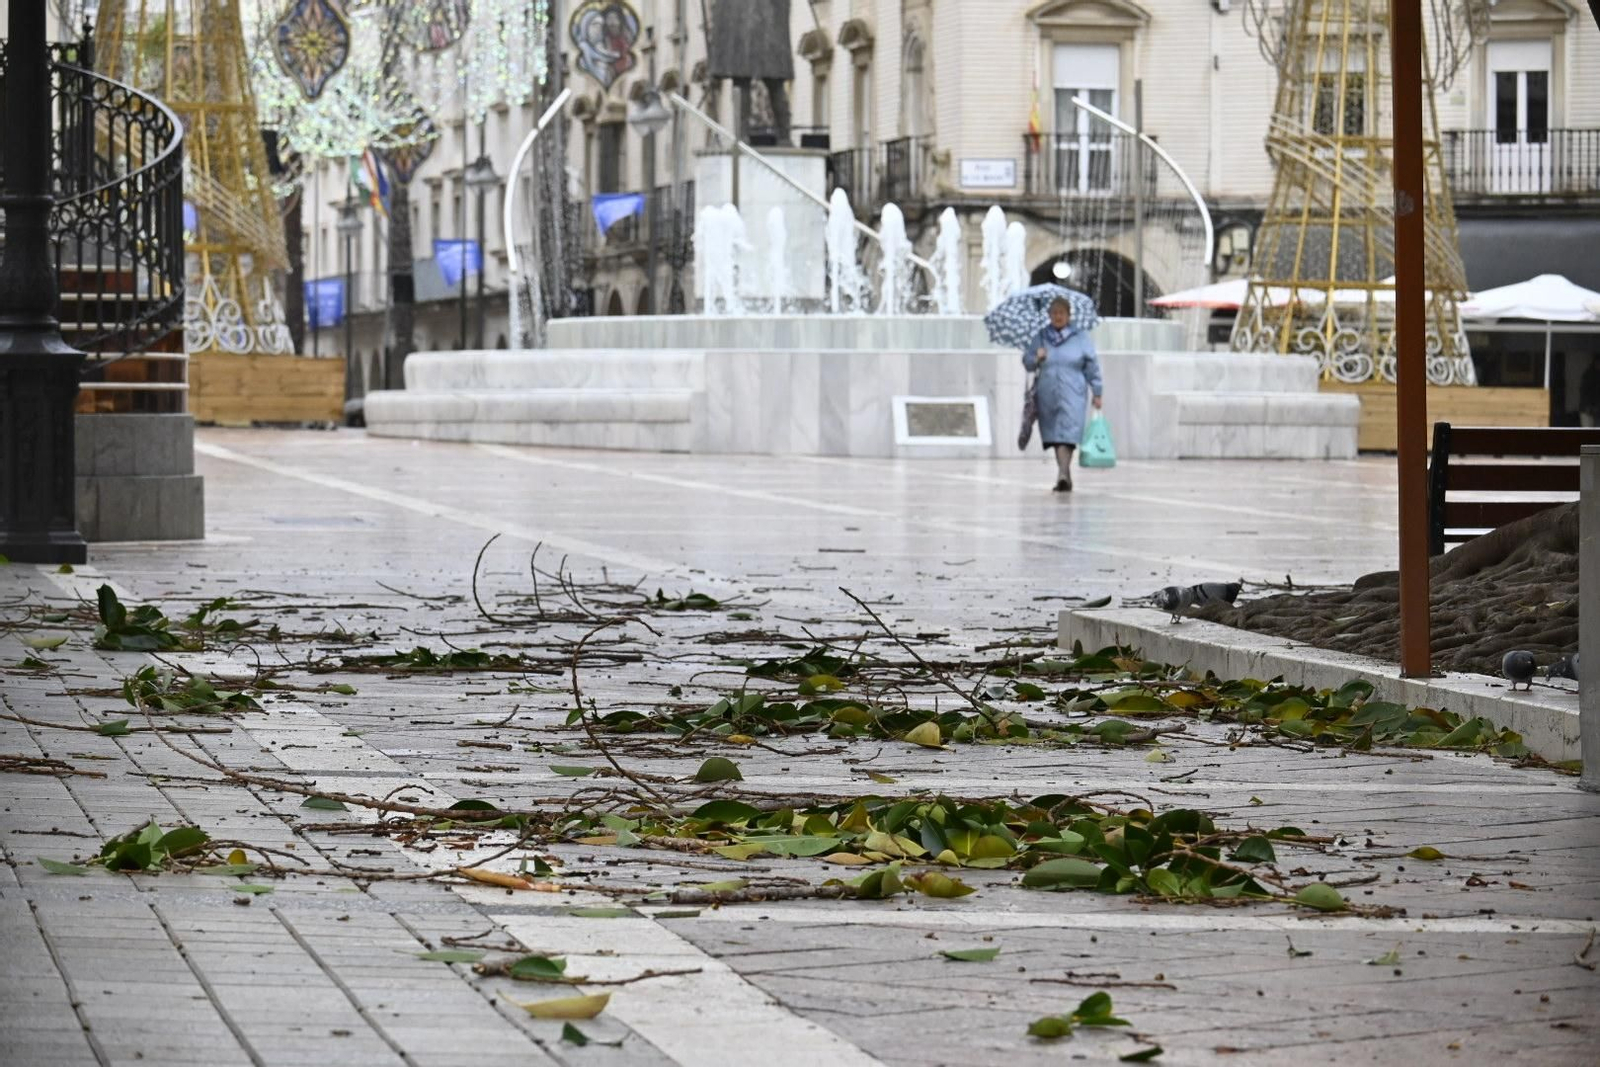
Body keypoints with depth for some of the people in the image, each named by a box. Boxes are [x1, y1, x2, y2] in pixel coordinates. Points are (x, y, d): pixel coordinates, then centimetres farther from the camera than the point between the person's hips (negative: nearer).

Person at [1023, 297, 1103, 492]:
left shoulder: (1080, 337, 4)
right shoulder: (1041, 337, 10)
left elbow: (1091, 365, 5)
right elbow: (1027, 361, 14)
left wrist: (1097, 392, 3)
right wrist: (1036, 359, -10)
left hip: (1072, 394, -3)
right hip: (1048, 394, 3)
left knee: (1067, 434, -15)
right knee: (1053, 436, 5)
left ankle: (1063, 474, -22)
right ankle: (1065, 477, 13)